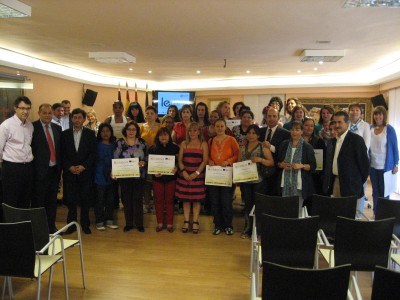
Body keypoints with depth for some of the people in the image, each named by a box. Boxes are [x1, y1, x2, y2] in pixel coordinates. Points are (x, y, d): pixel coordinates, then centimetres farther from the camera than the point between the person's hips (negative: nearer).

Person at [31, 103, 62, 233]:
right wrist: (32, 168, -13)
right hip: (40, 170, -5)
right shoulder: (32, 127, -7)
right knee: (38, 201, 4)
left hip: (55, 170, 5)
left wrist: (60, 166, 7)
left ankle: (51, 226, 25)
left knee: (52, 201, 13)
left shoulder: (57, 128, 11)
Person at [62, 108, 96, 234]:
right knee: (70, 200, 3)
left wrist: (83, 166, -11)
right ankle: (71, 224, 14)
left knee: (85, 199, 4)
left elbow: (93, 153, -1)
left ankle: (85, 224, 16)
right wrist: (69, 167, -9)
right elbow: (63, 154, 4)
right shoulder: (65, 134, 7)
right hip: (69, 172, 1)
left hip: (85, 171, -1)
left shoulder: (90, 134, 4)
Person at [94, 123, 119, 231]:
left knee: (110, 199, 9)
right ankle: (99, 222, 12)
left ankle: (109, 220, 20)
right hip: (100, 177, -4)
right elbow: (95, 160, -5)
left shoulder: (114, 145, 10)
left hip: (111, 176, 4)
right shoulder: (97, 145, -2)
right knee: (100, 200, 2)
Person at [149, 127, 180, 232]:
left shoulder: (175, 148, 1)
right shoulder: (152, 149, 2)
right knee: (159, 201, 8)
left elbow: (178, 161, 4)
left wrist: (176, 168, -17)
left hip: (171, 177, -1)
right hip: (158, 178, 1)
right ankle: (159, 223, 19)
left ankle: (170, 224, 16)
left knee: (169, 201, 6)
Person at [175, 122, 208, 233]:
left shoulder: (203, 144, 3)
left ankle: (195, 222, 9)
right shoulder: (184, 144, 10)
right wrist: (184, 172, -10)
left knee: (197, 199, 1)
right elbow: (180, 160, 6)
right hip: (185, 175, 2)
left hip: (198, 175, -2)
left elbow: (205, 160, -4)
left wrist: (196, 173, -13)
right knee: (185, 199, 4)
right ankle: (186, 221, 12)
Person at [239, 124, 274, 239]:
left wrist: (260, 159, -20)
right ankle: (247, 229, 17)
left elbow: (271, 162, -4)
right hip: (245, 180, 4)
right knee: (247, 204, 8)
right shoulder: (243, 147, 12)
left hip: (258, 181, -4)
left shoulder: (263, 147, -1)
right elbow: (239, 162, 17)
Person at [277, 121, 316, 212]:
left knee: (297, 209, -2)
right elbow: (278, 162, 16)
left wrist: (301, 166, -16)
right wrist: (281, 164, -6)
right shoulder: (284, 144, 10)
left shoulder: (307, 147, 0)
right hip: (285, 182, 3)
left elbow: (313, 166, 0)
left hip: (299, 184, -3)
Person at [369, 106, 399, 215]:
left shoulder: (389, 129, -7)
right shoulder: (371, 129, 4)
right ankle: (375, 213, 23)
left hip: (385, 166, -4)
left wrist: (396, 165, -7)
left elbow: (395, 147, -5)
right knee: (375, 191, 12)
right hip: (373, 166, 4)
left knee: (384, 192, 3)